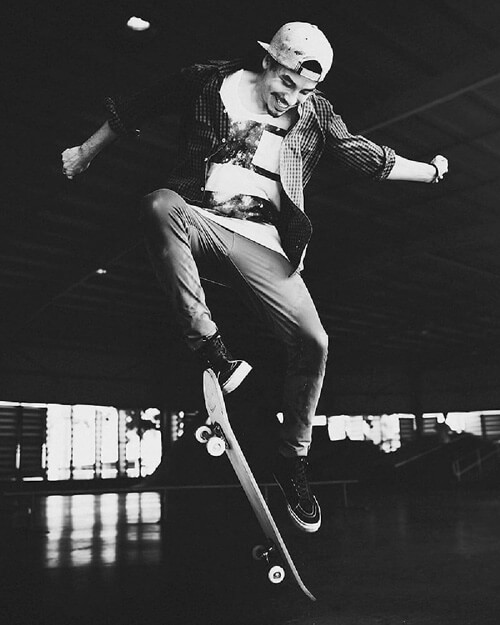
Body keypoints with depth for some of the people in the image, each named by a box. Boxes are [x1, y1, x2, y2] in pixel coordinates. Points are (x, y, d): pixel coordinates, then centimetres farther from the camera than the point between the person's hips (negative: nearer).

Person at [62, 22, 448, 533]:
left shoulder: (315, 116, 12)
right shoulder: (213, 82, 6)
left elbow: (368, 158, 20)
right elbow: (134, 110, 15)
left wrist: (430, 171, 22)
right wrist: (86, 153, 20)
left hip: (263, 246, 2)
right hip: (198, 222, -1)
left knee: (313, 342, -15)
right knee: (159, 206, -38)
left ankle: (292, 458, 7)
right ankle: (209, 347, -34)